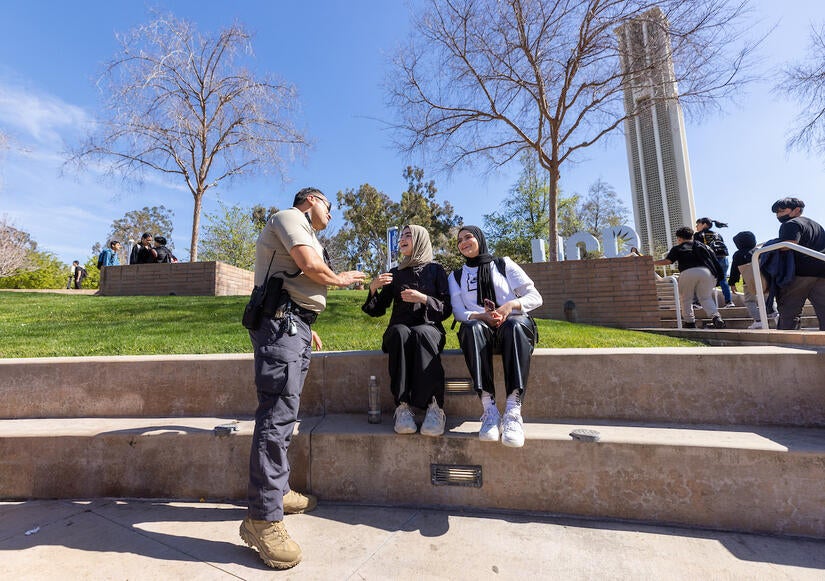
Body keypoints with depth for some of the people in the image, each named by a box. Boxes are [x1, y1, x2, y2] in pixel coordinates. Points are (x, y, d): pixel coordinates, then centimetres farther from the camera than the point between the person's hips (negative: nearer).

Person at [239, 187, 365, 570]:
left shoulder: (303, 233, 31)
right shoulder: (290, 216, 2)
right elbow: (311, 266, -15)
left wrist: (306, 327, 25)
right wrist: (340, 279, 4)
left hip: (294, 325, 10)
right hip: (281, 323, -10)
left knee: (284, 412, 11)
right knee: (278, 413, -14)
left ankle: (275, 492, 21)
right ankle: (263, 518, -8)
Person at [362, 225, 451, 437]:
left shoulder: (435, 270, 11)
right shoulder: (395, 274, 18)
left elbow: (446, 309, 3)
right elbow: (377, 310, 13)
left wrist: (424, 298, -13)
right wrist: (373, 289, -5)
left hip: (429, 328, -1)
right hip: (399, 330, 2)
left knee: (421, 334, -38)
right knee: (400, 332, -35)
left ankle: (435, 407, -37)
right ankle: (402, 407, -37)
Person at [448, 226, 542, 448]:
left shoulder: (504, 264, 14)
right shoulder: (456, 276, 19)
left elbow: (535, 297, 7)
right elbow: (458, 312, 4)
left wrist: (510, 305, -14)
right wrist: (482, 316, -17)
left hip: (514, 324, 0)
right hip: (480, 327, 1)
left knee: (515, 326, -37)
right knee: (473, 327, -35)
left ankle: (513, 410, -44)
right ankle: (489, 409, -41)